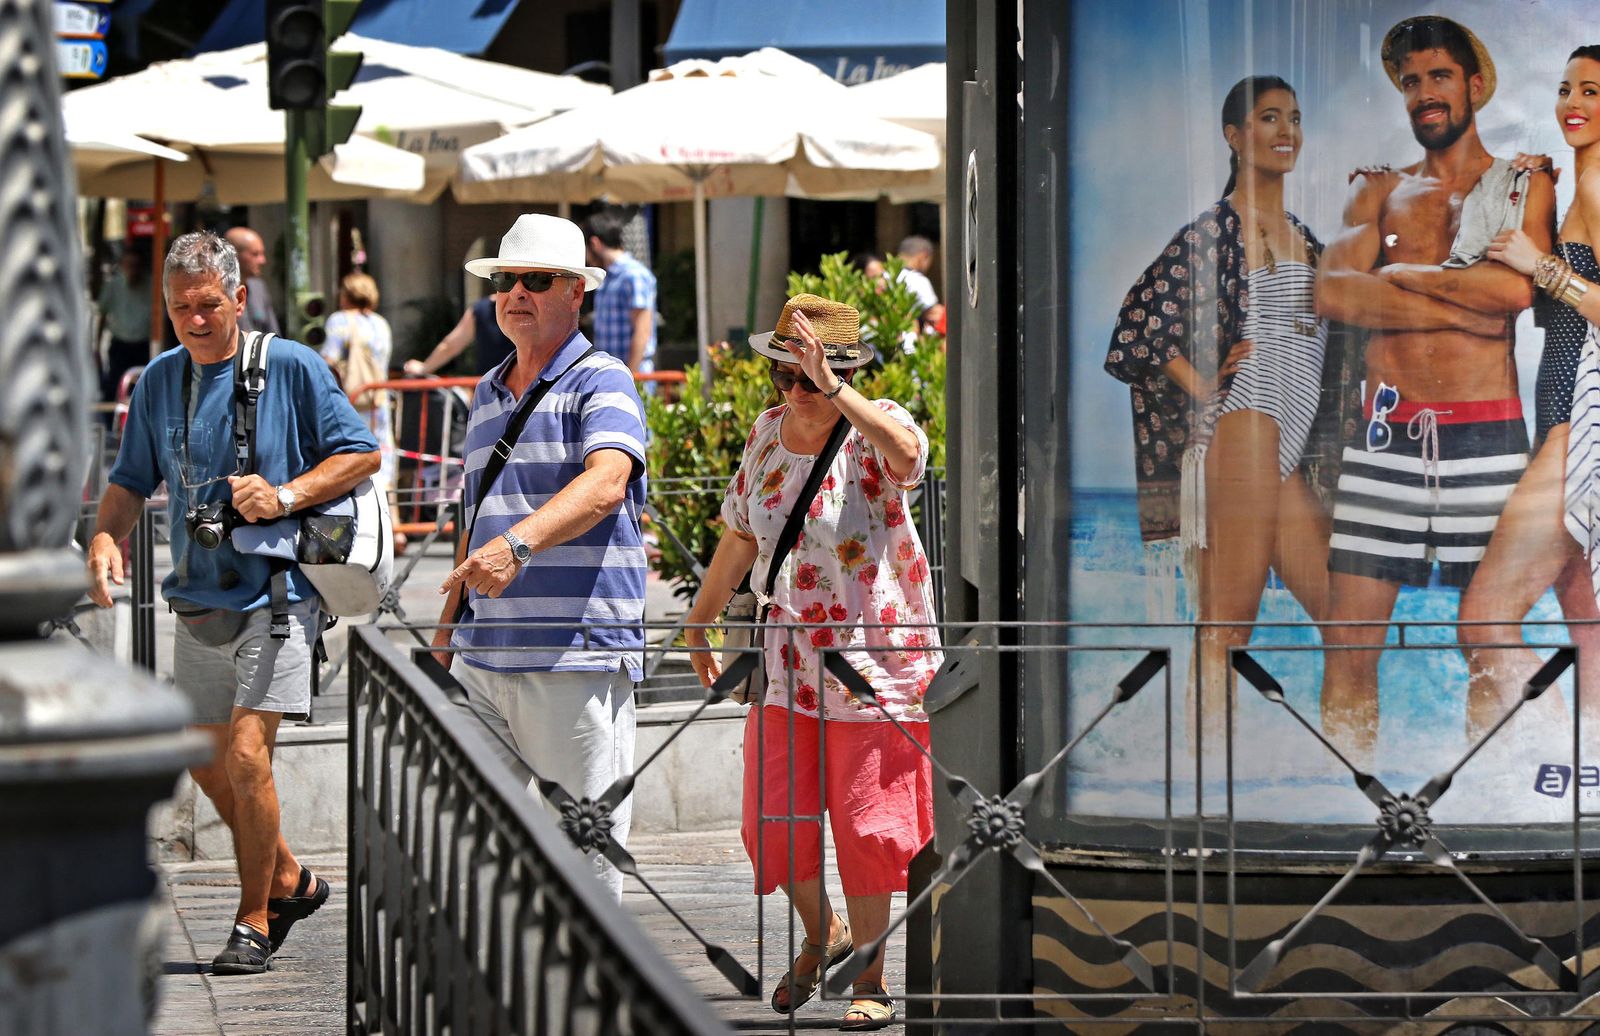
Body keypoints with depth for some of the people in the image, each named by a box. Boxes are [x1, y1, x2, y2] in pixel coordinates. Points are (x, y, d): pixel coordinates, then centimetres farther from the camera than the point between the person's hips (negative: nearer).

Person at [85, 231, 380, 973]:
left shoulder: (292, 368, -7)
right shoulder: (158, 381, 7)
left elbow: (362, 454, -3)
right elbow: (132, 481, 13)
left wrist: (287, 495, -17)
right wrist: (106, 540, -6)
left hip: (275, 593, -6)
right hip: (198, 599, 6)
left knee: (246, 755, -14)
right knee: (207, 763, 12)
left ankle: (254, 922, -1)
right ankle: (288, 880, 33)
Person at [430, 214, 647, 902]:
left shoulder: (602, 383, -5)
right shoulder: (488, 393, 20)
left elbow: (605, 485, -24)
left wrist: (517, 543, -38)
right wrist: (450, 620, 24)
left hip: (580, 657, -7)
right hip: (485, 658, 7)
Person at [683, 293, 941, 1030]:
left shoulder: (874, 429, -11)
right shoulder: (768, 435, 6)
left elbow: (907, 453, -38)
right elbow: (740, 536, 19)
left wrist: (835, 391, -40)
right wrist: (699, 623, 26)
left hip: (874, 662, -5)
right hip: (788, 664, 5)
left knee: (864, 825, 0)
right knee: (774, 823, 3)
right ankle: (821, 933, 31)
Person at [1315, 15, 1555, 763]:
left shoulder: (1523, 186, 9)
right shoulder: (1381, 191, 15)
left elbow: (1516, 288, -11)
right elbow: (1333, 293, -3)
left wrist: (1401, 275, -3)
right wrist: (1458, 309, -10)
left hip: (1483, 432, -2)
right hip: (1386, 431, 2)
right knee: (1349, 637, -4)